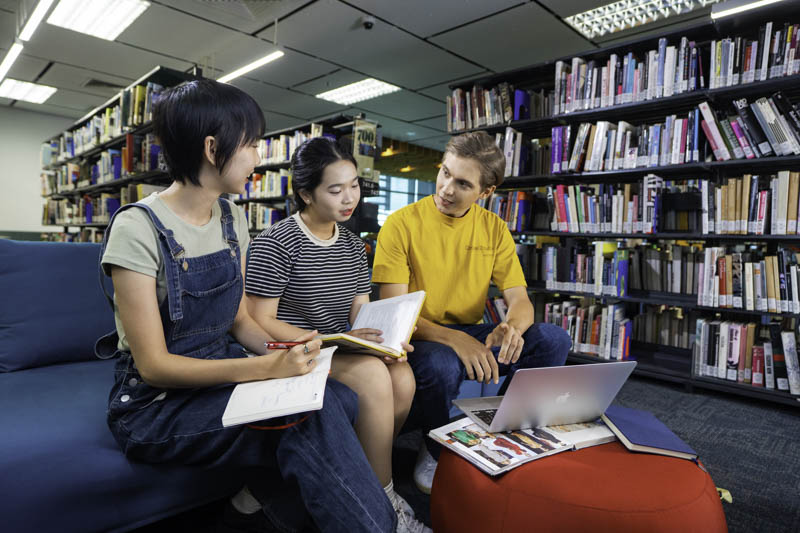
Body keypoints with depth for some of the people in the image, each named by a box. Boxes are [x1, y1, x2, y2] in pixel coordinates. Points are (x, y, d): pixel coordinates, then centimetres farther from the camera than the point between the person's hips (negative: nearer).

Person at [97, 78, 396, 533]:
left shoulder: (232, 219, 5)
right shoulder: (139, 227, -16)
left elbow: (240, 320, 8)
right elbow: (154, 366, -18)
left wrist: (285, 351, -13)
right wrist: (268, 367, -29)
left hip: (222, 374, 6)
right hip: (157, 403, -6)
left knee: (341, 398, -20)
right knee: (312, 418, -28)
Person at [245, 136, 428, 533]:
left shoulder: (353, 246, 12)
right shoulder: (275, 244, -9)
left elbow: (361, 314, 8)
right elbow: (260, 322, -13)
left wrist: (387, 342, -15)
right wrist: (332, 341, -23)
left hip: (341, 352, 6)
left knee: (402, 377, -23)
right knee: (373, 376, -30)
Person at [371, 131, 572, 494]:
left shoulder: (494, 229, 4)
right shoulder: (402, 224, -10)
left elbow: (520, 300, 0)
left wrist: (512, 327, -26)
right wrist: (453, 339, -32)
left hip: (471, 336, 5)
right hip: (418, 340, -4)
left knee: (553, 340, -16)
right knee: (441, 365, -37)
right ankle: (436, 450, -3)